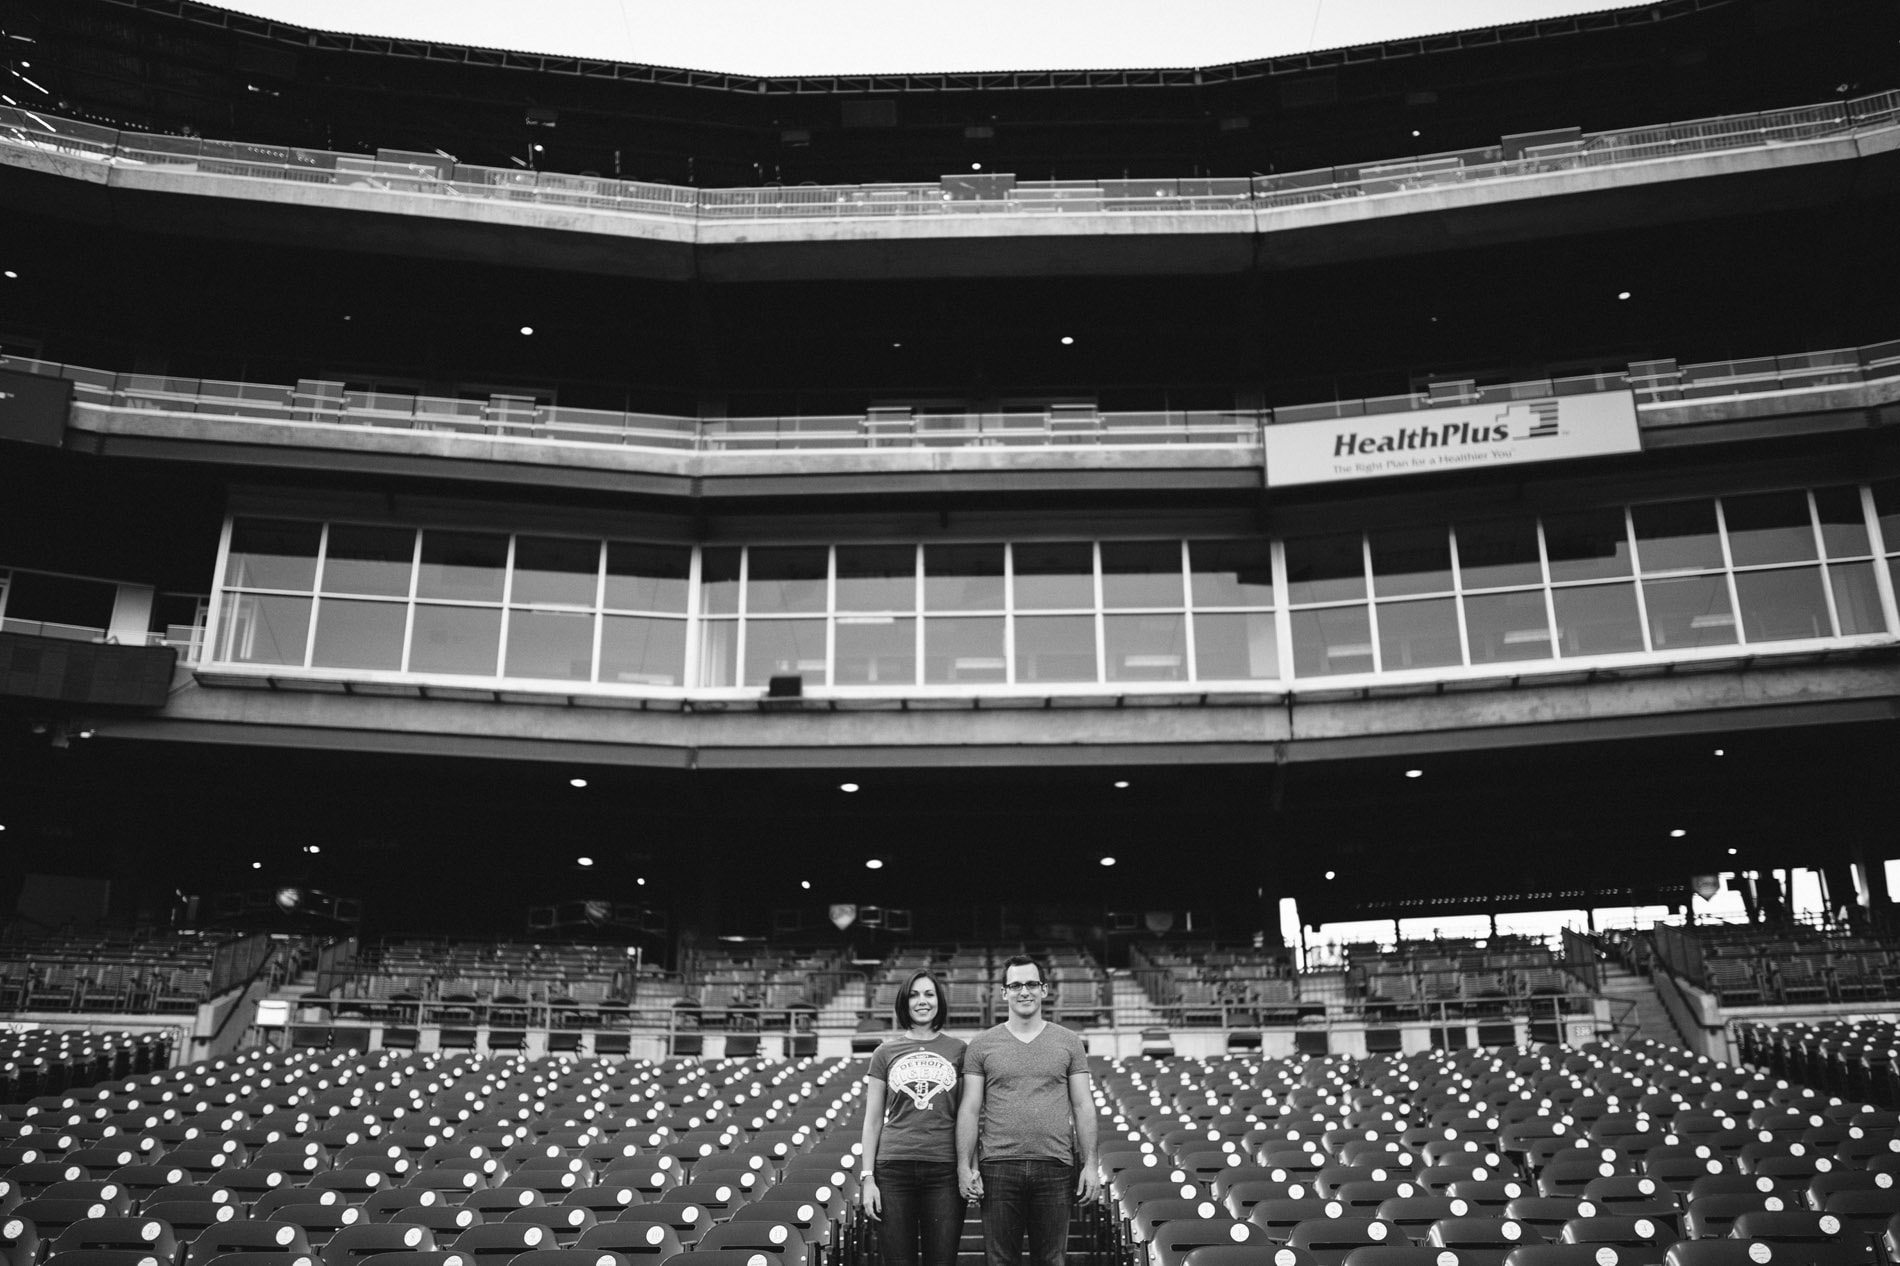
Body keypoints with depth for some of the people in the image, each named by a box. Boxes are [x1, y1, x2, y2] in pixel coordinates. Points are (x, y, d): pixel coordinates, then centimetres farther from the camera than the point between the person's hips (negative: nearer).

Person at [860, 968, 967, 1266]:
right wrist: (867, 1177, 3)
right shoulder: (886, 1053, 9)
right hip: (893, 1170, 1)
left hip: (944, 1170, 0)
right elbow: (873, 1120, 10)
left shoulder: (958, 1051, 8)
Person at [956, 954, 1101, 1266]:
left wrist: (1090, 1164, 1)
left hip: (1055, 1167, 1)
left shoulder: (1069, 1043, 8)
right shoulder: (981, 1046, 6)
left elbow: (1083, 1106, 7)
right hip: (998, 1167, 0)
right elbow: (969, 1110, 4)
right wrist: (965, 1166, -4)